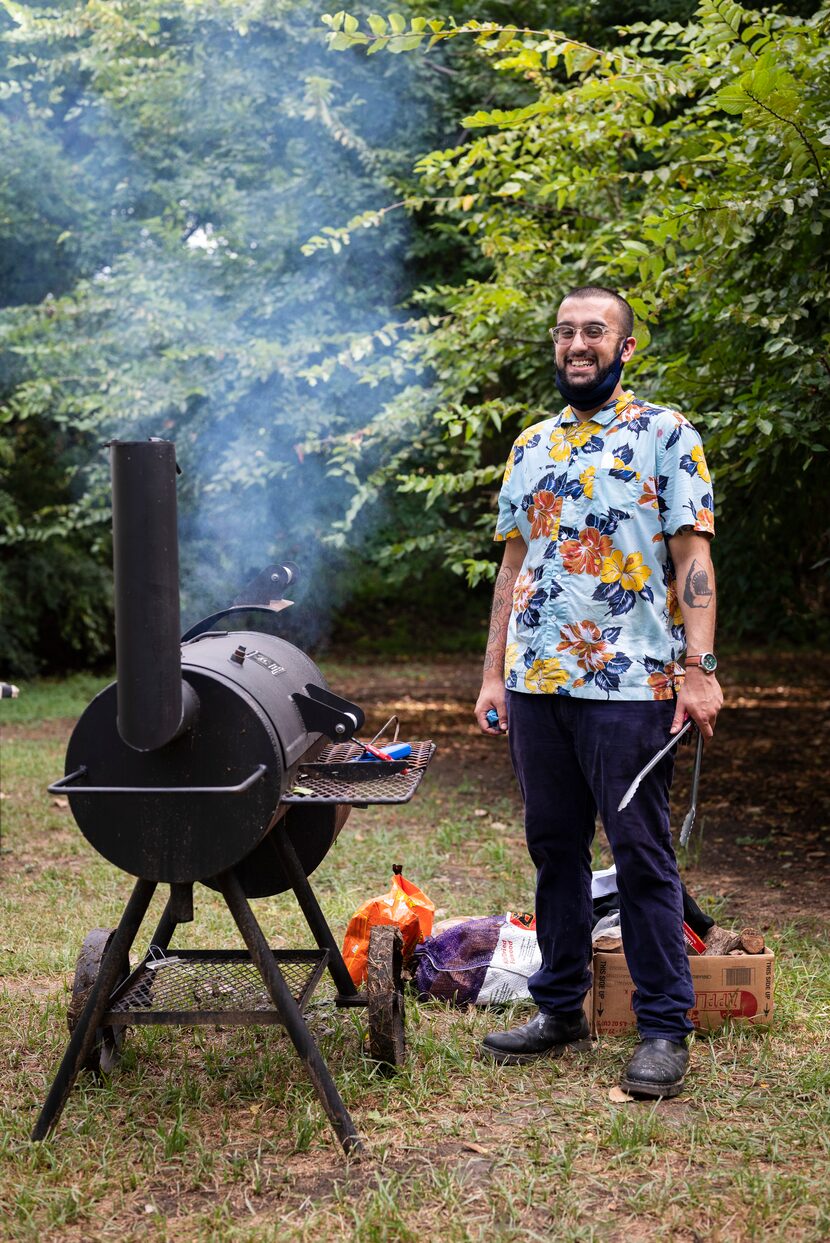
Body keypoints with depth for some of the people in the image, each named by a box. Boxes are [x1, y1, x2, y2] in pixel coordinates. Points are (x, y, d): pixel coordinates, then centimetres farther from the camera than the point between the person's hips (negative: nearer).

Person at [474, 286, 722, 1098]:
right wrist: (493, 674, 12)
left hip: (628, 686, -5)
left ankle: (664, 1029, 8)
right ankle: (560, 1009, 23)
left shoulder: (664, 436, 0)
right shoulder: (531, 446, 16)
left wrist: (698, 668, -14)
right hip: (535, 683, 6)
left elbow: (692, 557, -5)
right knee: (554, 848, 12)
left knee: (642, 856, -1)